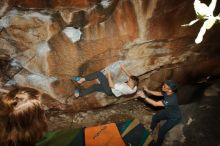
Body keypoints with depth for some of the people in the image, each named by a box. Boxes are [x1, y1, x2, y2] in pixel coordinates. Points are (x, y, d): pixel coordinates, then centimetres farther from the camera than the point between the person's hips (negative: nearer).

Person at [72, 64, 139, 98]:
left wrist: (109, 75, -18)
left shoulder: (124, 87, -39)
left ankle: (82, 79, -1)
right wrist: (124, 70, 1)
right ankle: (80, 93, 30)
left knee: (99, 73, -10)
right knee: (95, 86, 20)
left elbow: (111, 85, -30)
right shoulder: (134, 88, -16)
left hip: (110, 90, -8)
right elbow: (131, 77, 3)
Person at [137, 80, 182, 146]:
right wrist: (148, 91, -14)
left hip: (174, 117, -7)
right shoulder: (167, 92, -22)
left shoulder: (171, 99, -46)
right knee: (155, 117, 18)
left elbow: (155, 104, -40)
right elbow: (158, 93, -1)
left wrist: (144, 96, -38)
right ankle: (150, 130, 47)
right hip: (167, 111, 8)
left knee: (162, 131, 0)